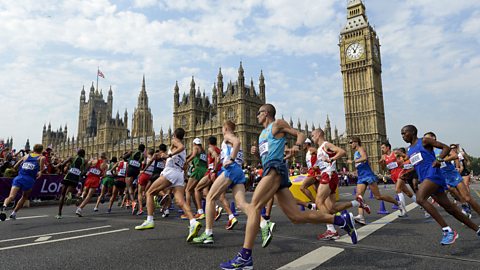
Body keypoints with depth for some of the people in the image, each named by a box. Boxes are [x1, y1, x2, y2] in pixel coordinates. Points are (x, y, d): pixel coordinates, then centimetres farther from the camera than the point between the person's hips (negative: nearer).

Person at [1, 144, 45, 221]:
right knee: (24, 197, 22)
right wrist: (40, 171, -12)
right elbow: (43, 159, -17)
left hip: (19, 177, 2)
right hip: (29, 179, -2)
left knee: (11, 196, -13)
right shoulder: (41, 157, 10)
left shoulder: (26, 156, 20)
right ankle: (13, 213, 21)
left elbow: (15, 167, 20)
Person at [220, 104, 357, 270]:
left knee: (254, 206, -21)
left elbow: (300, 134, 5)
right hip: (270, 170, 9)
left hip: (275, 168, -9)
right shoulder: (263, 132, 31)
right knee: (297, 217, 0)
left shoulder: (278, 124, 9)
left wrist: (297, 146, -16)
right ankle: (342, 220, 7)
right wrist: (256, 152, 13)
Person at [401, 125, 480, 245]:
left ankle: (447, 230, -23)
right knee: (449, 207, 10)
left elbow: (446, 148, -3)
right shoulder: (409, 150, 20)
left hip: (433, 174, -8)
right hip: (424, 179, 8)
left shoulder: (424, 141, 0)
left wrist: (439, 159, -18)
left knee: (420, 199, -27)